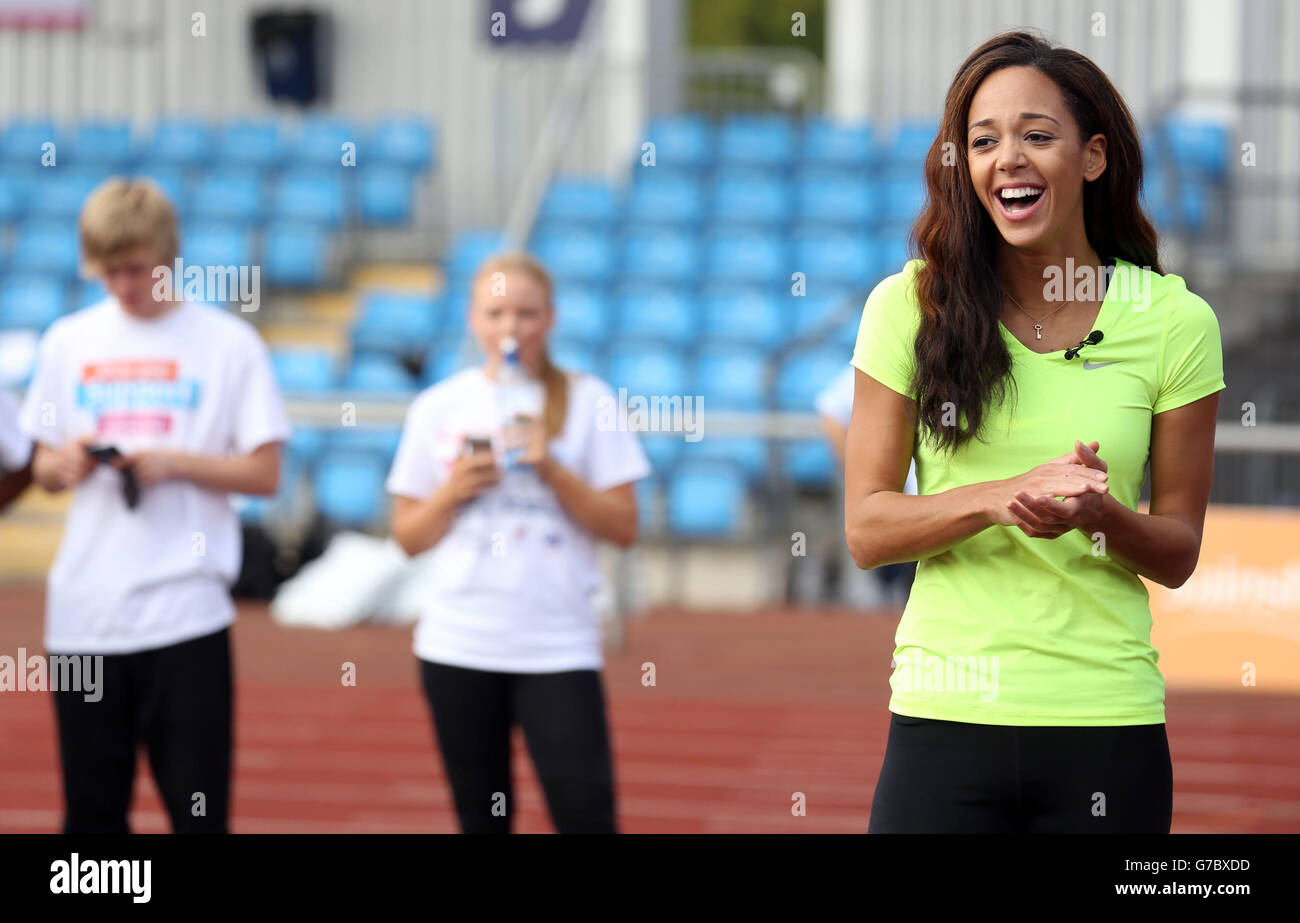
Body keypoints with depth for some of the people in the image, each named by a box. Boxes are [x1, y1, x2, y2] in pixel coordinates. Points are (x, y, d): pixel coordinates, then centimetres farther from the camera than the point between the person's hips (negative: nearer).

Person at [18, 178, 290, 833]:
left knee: (198, 811, -5)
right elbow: (43, 469, 16)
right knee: (91, 815, 7)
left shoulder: (227, 342, 1)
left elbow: (264, 474, 0)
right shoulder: (68, 342, 11)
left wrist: (175, 463, -14)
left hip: (184, 612, -3)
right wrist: (63, 464, -6)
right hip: (82, 613, 3)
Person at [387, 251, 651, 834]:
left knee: (586, 816, -10)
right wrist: (454, 490, -9)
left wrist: (551, 468, -13)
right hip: (457, 648, 2)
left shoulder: (587, 402, 1)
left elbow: (623, 528, -2)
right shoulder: (437, 408, 7)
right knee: (481, 822, 8)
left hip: (558, 649, -2)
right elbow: (409, 537, 9)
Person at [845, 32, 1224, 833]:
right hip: (943, 715, 0)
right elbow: (866, 529, 0)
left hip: (1109, 727, 1)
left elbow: (1179, 552, 7)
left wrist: (1099, 514, -15)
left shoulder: (1175, 322, 1)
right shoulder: (910, 307, 0)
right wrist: (1004, 496, -16)